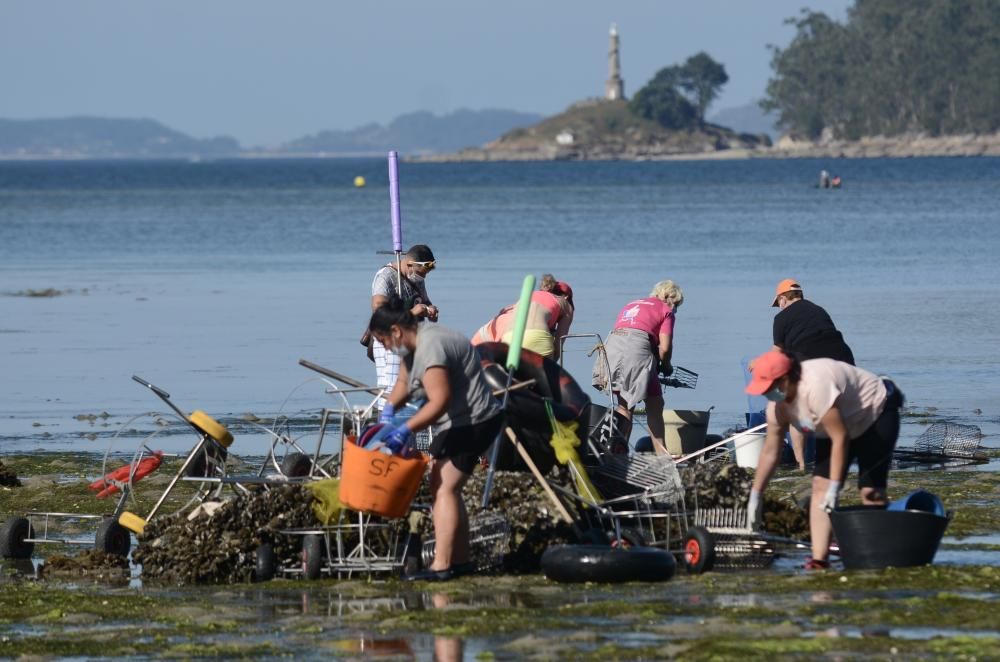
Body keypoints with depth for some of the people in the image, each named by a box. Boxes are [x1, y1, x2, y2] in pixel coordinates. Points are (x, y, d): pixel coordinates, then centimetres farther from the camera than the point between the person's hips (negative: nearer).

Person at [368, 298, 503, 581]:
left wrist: (405, 430, -28)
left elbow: (439, 401, -29)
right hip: (460, 422, 11)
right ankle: (460, 560, 20)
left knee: (444, 488, -15)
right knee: (444, 487, 15)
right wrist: (388, 409, 6)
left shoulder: (431, 348, -23)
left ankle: (441, 566, -21)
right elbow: (404, 382, 24)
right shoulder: (412, 345, 11)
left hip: (473, 422, -11)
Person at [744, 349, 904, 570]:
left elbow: (840, 438, -36)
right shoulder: (778, 403, -12)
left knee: (871, 491, -16)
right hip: (839, 424, 8)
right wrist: (755, 495, -2)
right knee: (820, 484, -8)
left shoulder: (815, 387, -39)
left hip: (877, 415, -8)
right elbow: (770, 451, -2)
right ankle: (819, 560, -15)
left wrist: (834, 488, -34)